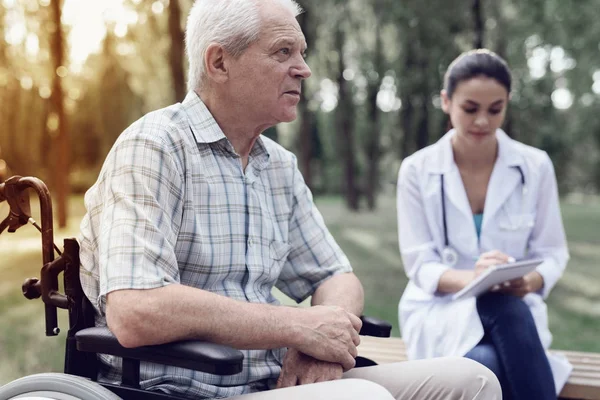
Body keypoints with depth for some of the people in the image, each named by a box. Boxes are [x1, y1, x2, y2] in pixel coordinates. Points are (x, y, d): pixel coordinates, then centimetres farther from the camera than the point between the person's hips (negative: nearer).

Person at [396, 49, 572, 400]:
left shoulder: (536, 166, 0)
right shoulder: (417, 170, -3)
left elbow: (552, 253, 5)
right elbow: (419, 265, -5)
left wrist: (531, 280, -21)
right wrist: (469, 278, -28)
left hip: (513, 308, 1)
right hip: (440, 310, -1)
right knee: (487, 365, -36)